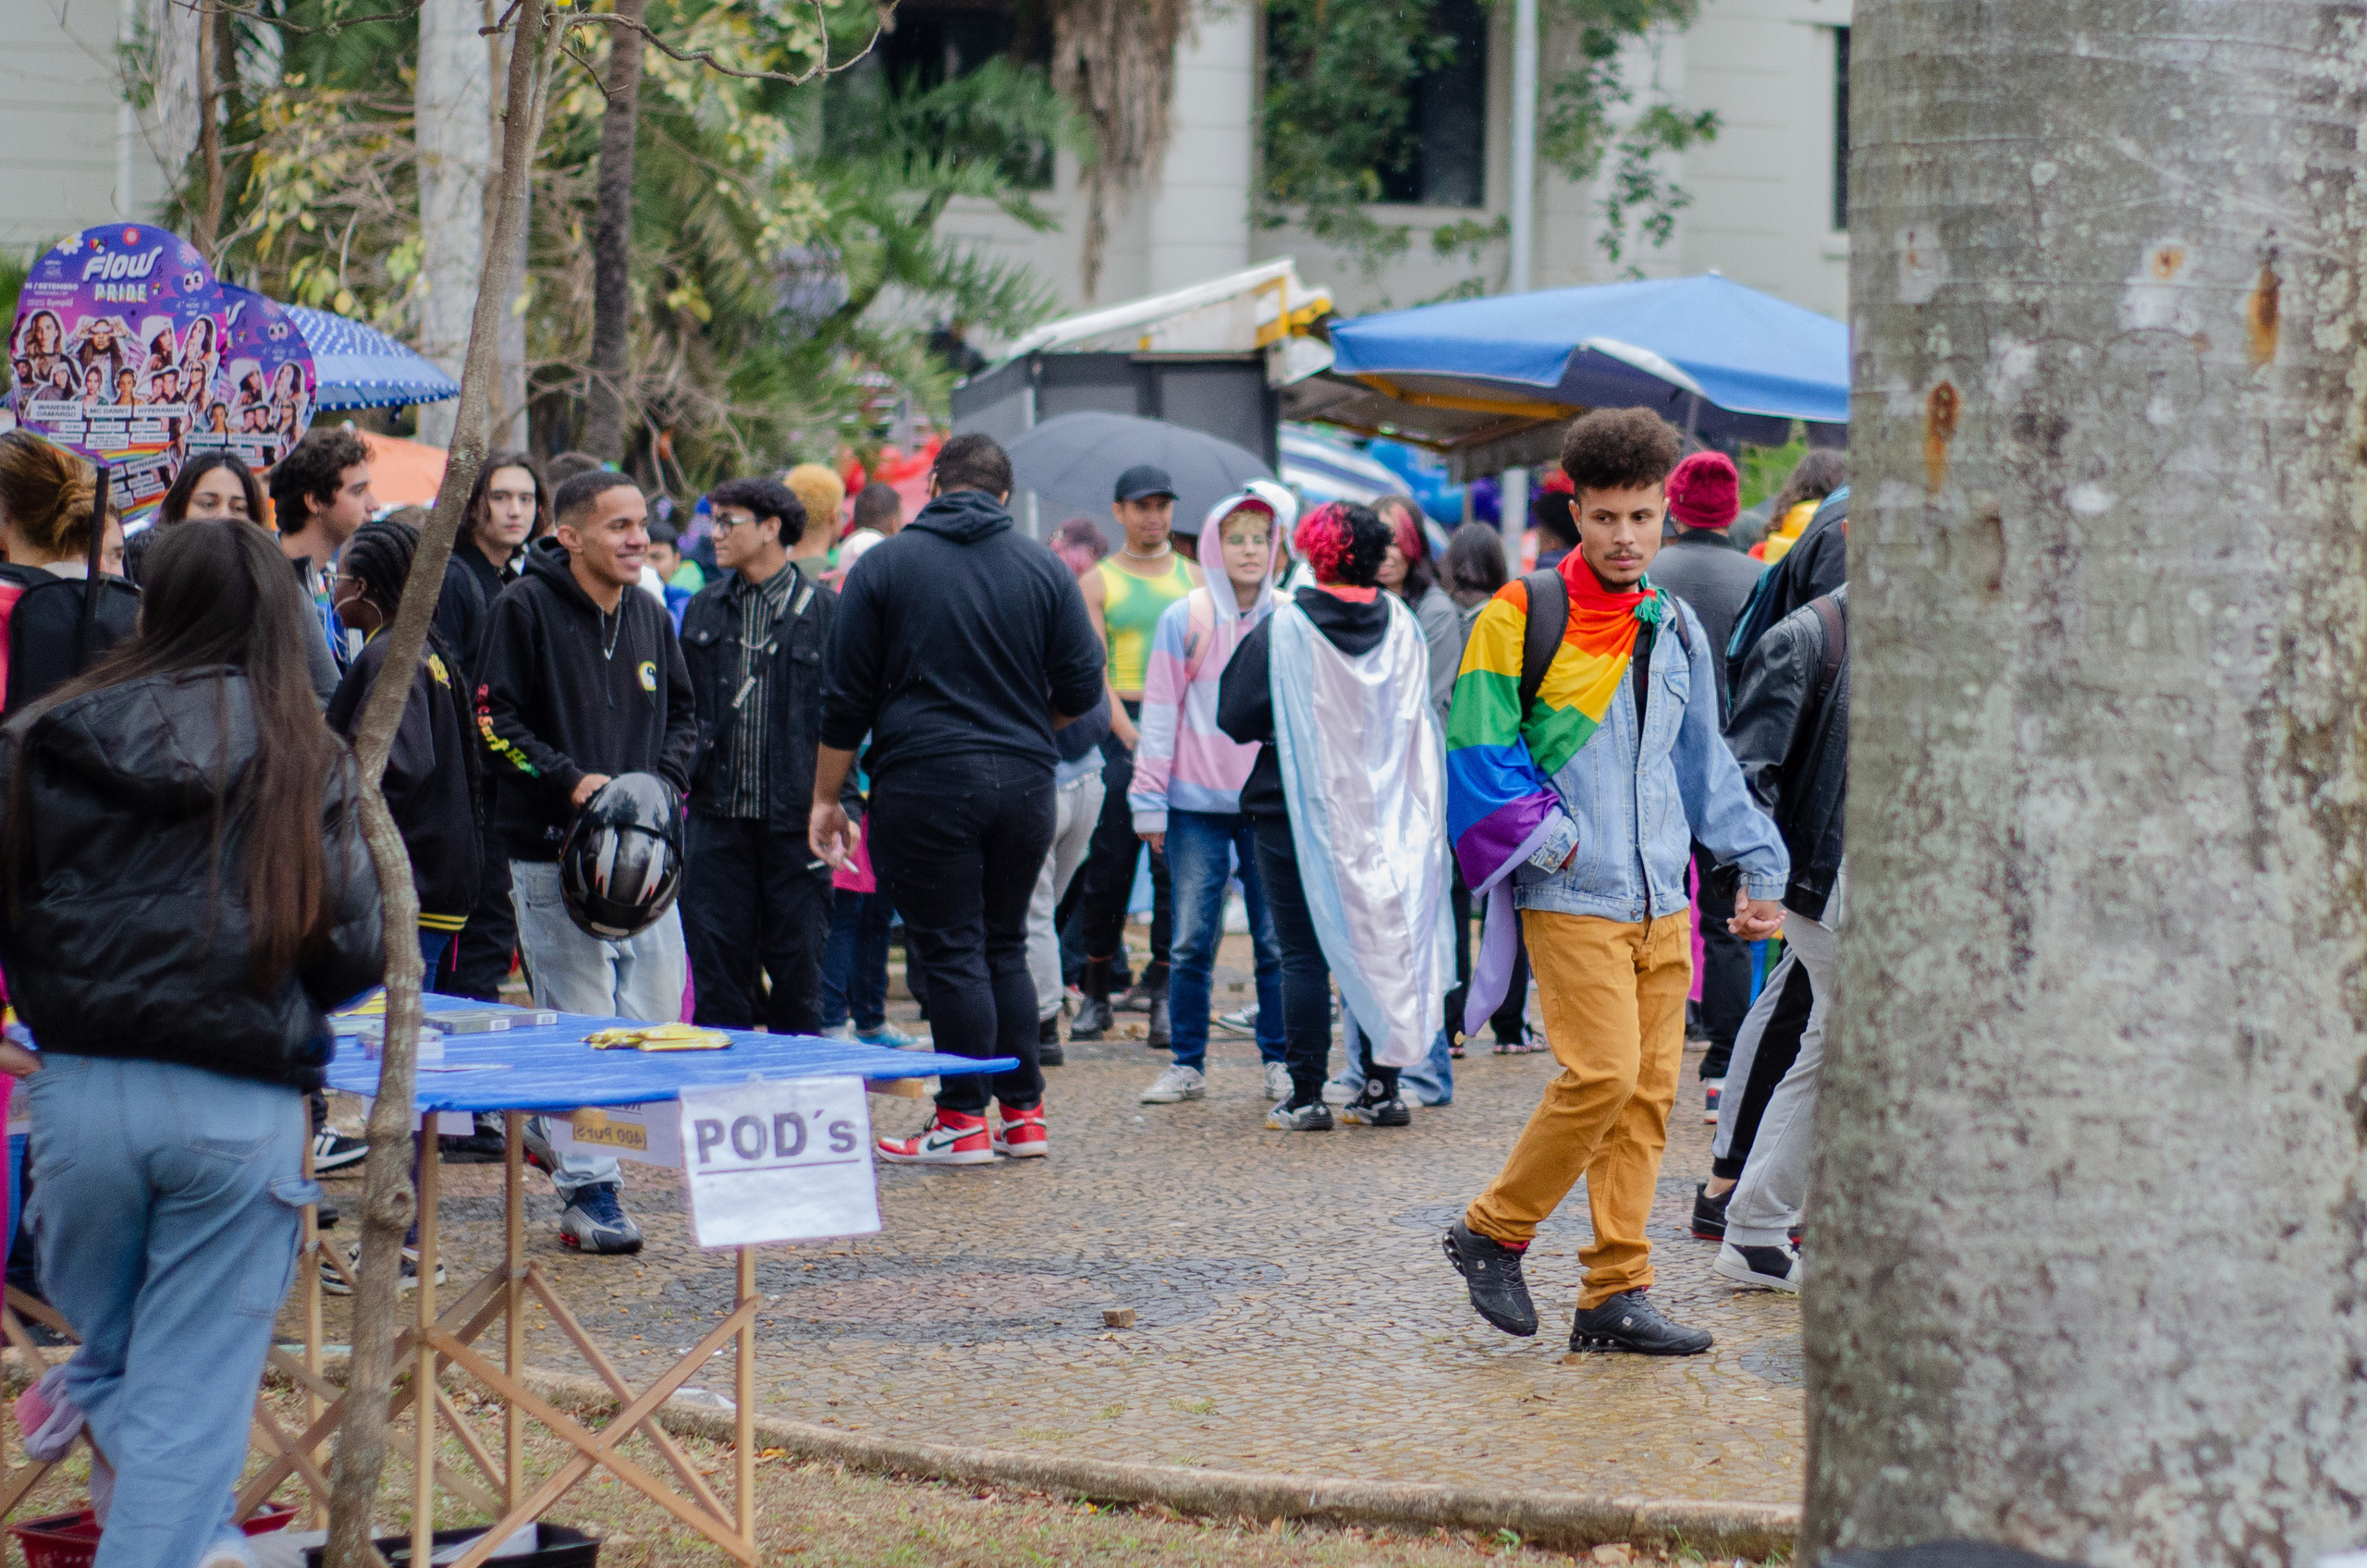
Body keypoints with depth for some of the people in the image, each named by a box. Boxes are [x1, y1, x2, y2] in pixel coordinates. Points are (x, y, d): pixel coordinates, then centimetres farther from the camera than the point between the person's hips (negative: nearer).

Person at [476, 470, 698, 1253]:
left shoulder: (649, 616, 13)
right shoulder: (524, 608, -7)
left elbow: (682, 714, 21)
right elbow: (496, 719, -9)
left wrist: (661, 782, 2)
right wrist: (571, 781, -17)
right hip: (554, 854, -6)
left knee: (655, 1016, 7)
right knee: (580, 1021, -6)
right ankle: (588, 1193, 1)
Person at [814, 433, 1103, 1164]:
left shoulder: (882, 567, 0)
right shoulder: (1044, 568, 5)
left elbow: (846, 699, 0)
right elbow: (1081, 689, 4)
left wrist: (826, 799, 6)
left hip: (925, 781, -3)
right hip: (1024, 781, 3)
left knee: (951, 951, -1)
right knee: (1005, 944, 14)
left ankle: (964, 1118, -1)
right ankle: (1024, 1113, 12)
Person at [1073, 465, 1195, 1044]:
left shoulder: (1194, 579, 13)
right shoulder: (1097, 583, 7)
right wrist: (1131, 736, -15)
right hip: (1119, 728, -1)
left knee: (1175, 865, -3)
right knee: (1108, 866, -1)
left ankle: (1163, 994, 0)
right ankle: (1097, 995, 10)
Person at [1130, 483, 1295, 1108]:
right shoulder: (1184, 620, 1)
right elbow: (1161, 711, 2)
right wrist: (1149, 800, -1)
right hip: (1197, 804, -1)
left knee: (1277, 940, 2)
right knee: (1191, 940, 0)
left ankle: (1279, 1062, 11)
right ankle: (1187, 1064, 9)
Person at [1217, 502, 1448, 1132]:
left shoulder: (1283, 629, -13)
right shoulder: (1402, 626, -1)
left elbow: (1235, 718, -8)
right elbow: (1420, 722, 9)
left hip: (1298, 809, -4)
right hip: (1383, 814, 4)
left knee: (1304, 954, 2)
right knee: (1378, 941, 11)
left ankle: (1306, 1096, 1)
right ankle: (1382, 1087, 12)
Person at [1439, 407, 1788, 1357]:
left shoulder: (1676, 629, 14)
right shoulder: (1521, 618, -5)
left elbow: (1704, 762, 24)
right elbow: (1478, 747, -5)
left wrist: (1758, 864, 21)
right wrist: (1548, 836, -12)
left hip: (1662, 902, 6)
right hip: (1571, 900, -6)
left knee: (1650, 1090, 3)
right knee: (1605, 1074, -16)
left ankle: (1615, 1297, 7)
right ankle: (1492, 1233, 3)